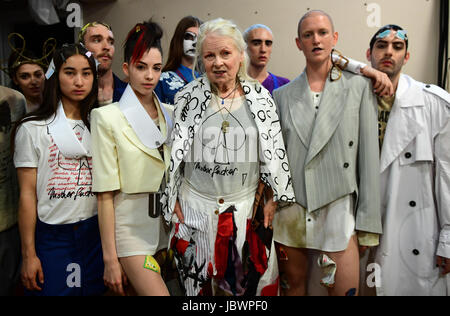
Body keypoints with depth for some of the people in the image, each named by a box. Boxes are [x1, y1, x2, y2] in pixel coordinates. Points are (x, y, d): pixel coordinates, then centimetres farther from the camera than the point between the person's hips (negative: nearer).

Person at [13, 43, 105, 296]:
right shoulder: (33, 128, -4)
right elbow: (27, 194, -5)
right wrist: (29, 254, -6)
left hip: (95, 231, 3)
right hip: (52, 236, -3)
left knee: (94, 290, 12)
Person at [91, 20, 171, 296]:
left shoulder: (169, 115, 6)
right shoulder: (109, 118, -9)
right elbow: (106, 194, -11)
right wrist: (110, 258, -11)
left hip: (167, 222, 5)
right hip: (130, 228, -5)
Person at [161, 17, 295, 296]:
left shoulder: (261, 97, -2)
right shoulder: (188, 97, -3)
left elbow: (273, 152, 2)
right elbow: (175, 152, 2)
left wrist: (272, 200, 2)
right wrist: (173, 200, 2)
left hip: (247, 205, 0)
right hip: (196, 205, 0)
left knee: (252, 280, 10)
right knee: (201, 282, 14)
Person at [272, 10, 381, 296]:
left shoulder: (359, 87, 1)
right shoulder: (282, 95, 6)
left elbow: (369, 155, -1)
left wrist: (368, 220, -4)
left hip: (338, 208, -2)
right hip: (290, 209, 2)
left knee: (346, 290, 0)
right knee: (293, 286, 16)